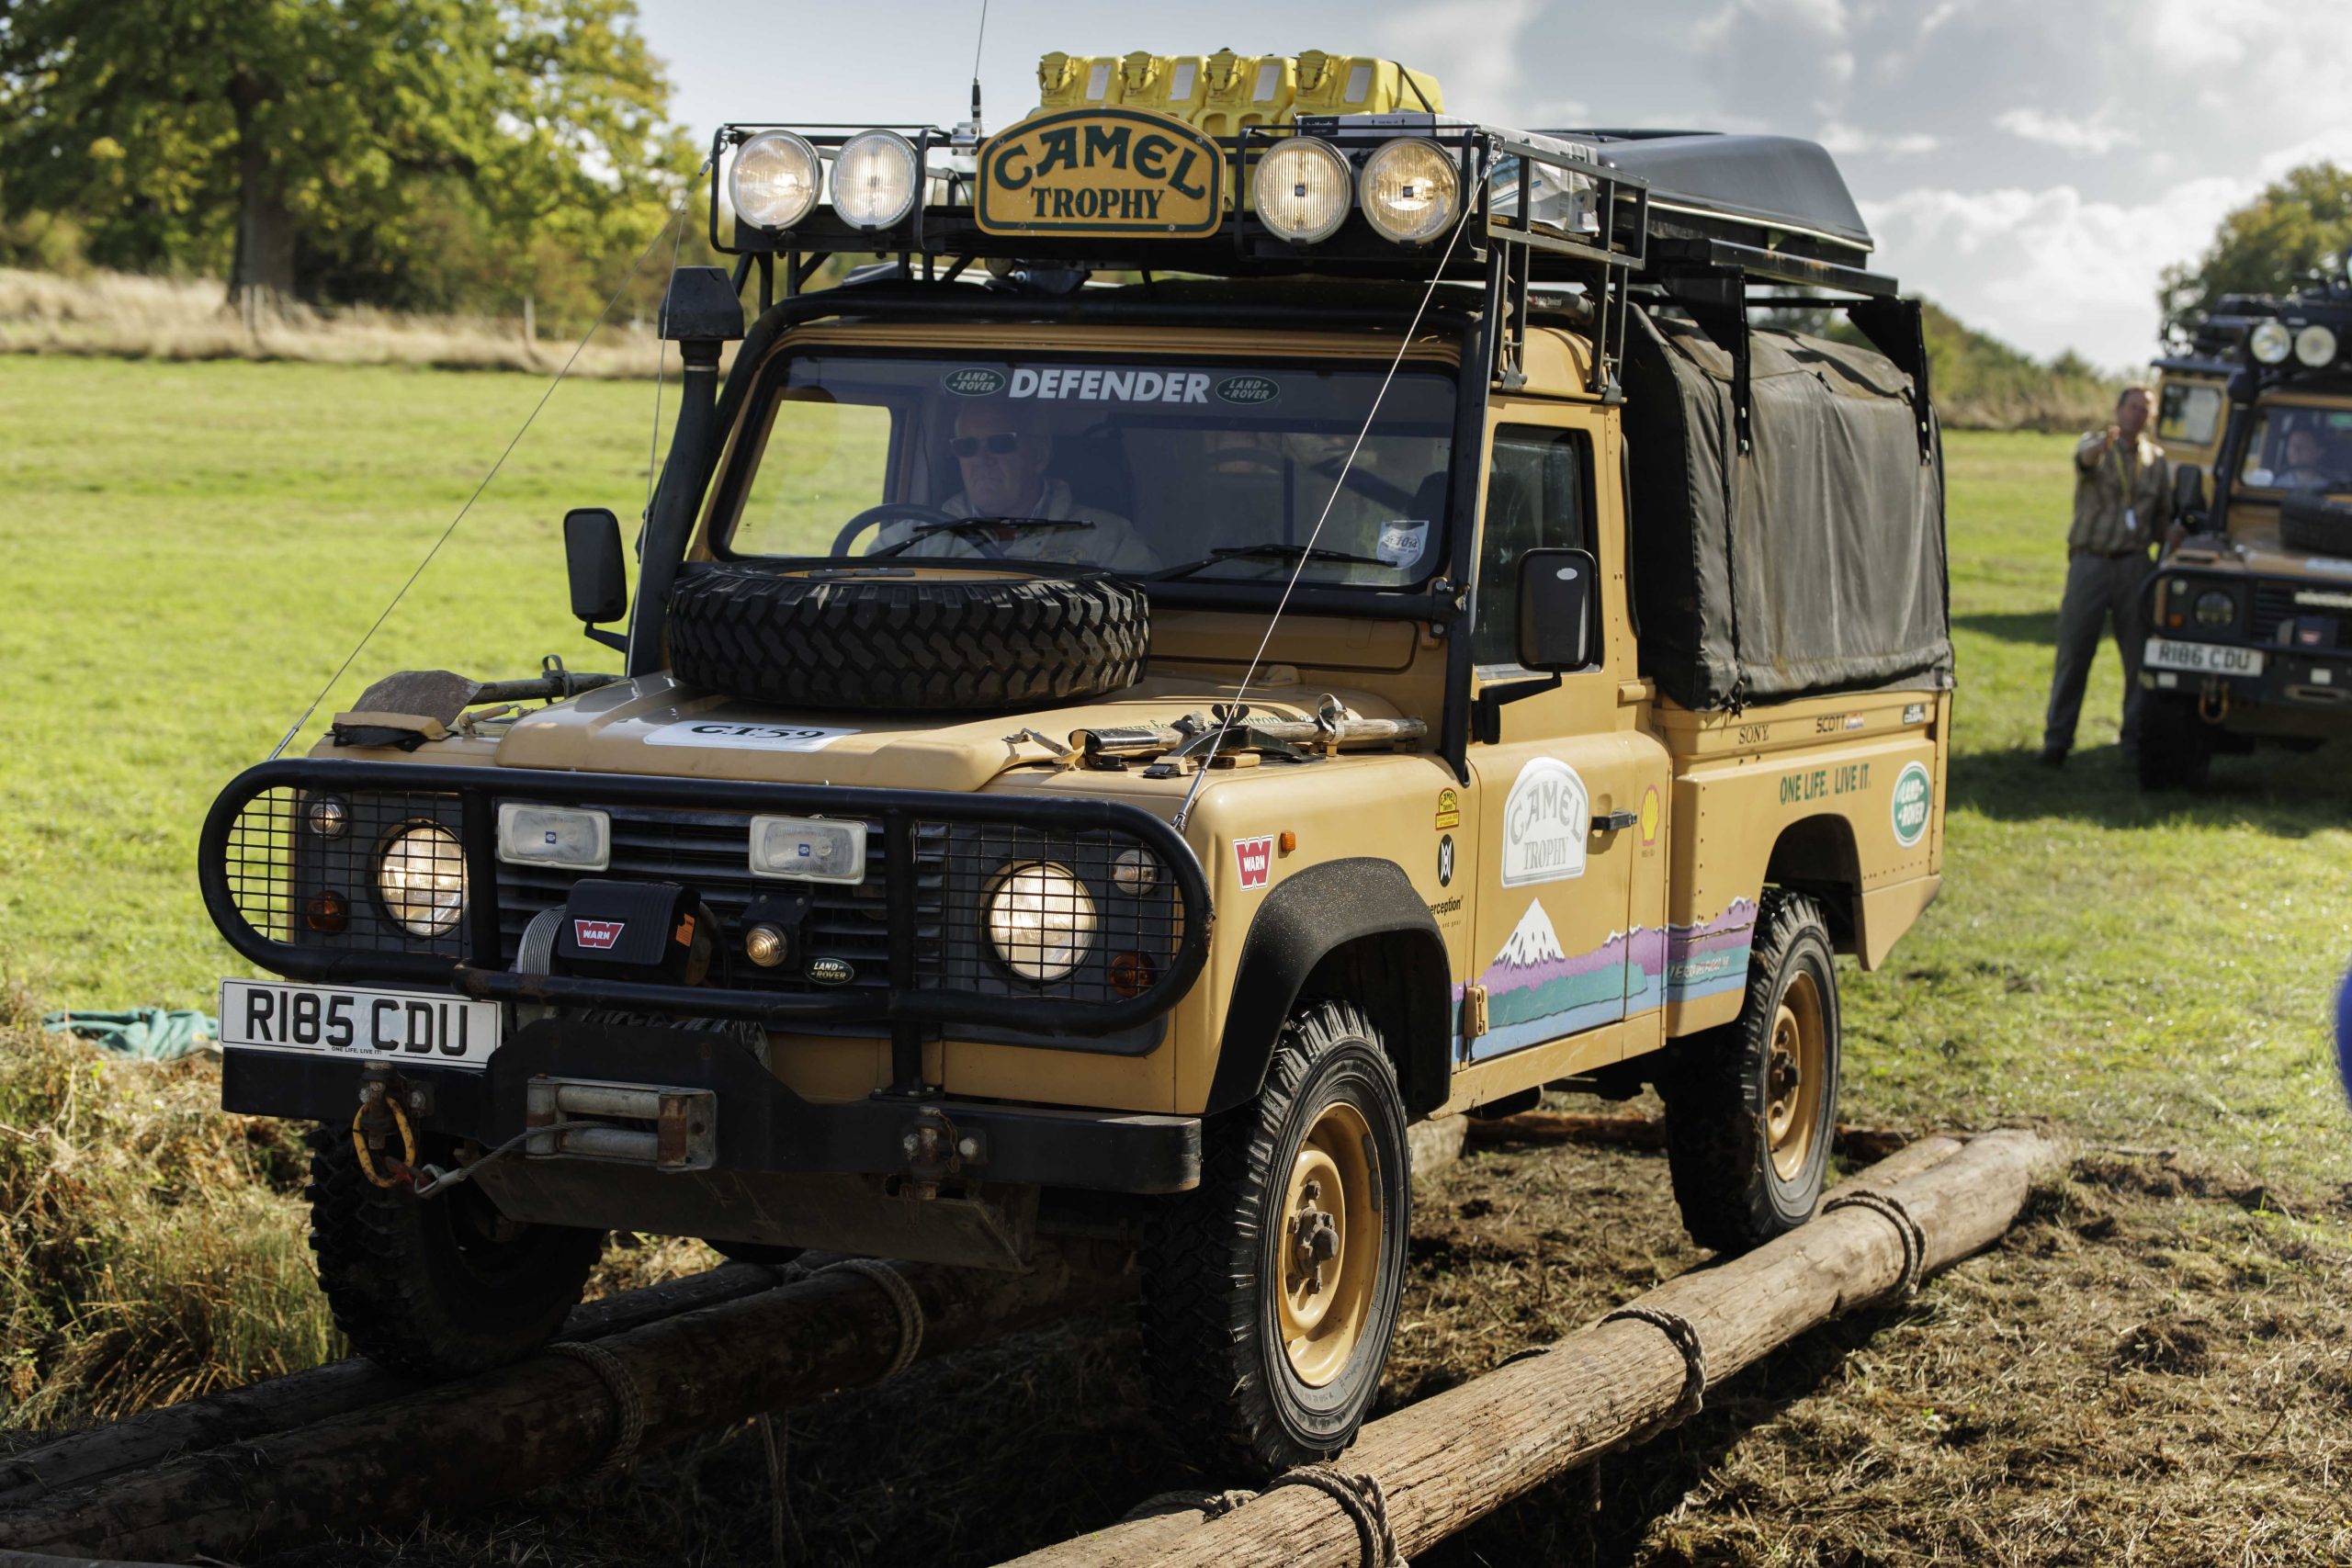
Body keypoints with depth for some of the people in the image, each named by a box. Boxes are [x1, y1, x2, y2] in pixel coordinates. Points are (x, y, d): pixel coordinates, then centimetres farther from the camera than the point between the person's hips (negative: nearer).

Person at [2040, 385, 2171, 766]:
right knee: (2073, 653, -2)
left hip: (2134, 564, 3)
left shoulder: (2156, 459, 12)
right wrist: (2104, 444, -47)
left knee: (2140, 655, 1)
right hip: (2089, 561, -3)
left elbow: (2163, 514, 22)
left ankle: (2136, 739, 9)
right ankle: (2057, 739, 2)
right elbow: (2085, 459, -25)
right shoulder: (2093, 445, 1)